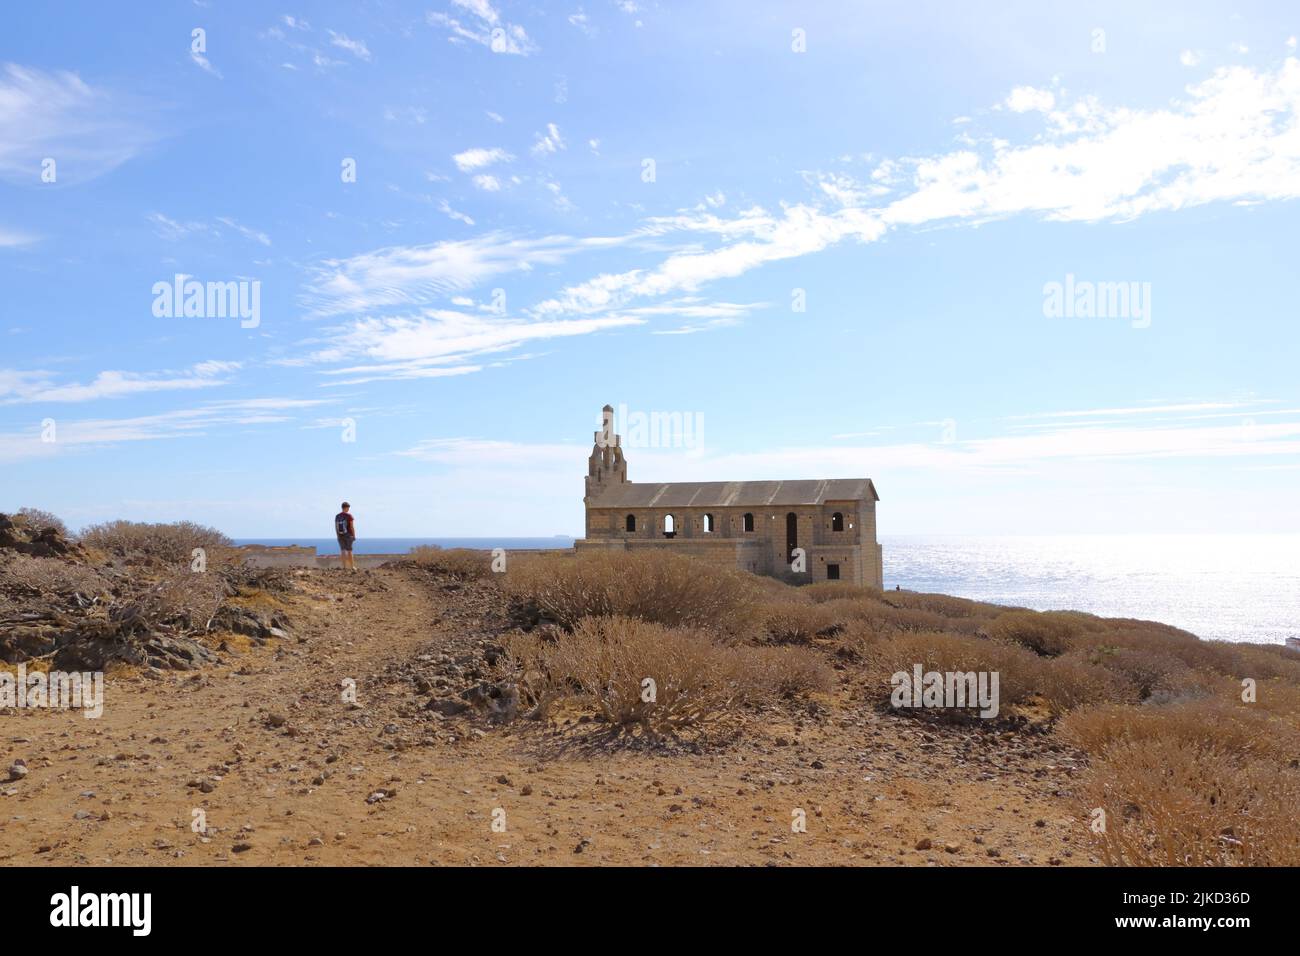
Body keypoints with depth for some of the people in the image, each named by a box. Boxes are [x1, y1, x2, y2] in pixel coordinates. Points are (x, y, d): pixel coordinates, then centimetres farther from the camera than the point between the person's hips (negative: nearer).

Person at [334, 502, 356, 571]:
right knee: (349, 551, 3)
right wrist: (354, 536, -6)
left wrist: (338, 536, 13)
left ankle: (345, 567, 0)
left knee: (342, 551, 5)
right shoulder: (349, 515, -11)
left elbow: (336, 527, 5)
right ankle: (352, 566, 5)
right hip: (348, 535, -3)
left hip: (340, 536, 3)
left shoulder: (337, 516, 3)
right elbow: (352, 527, -13)